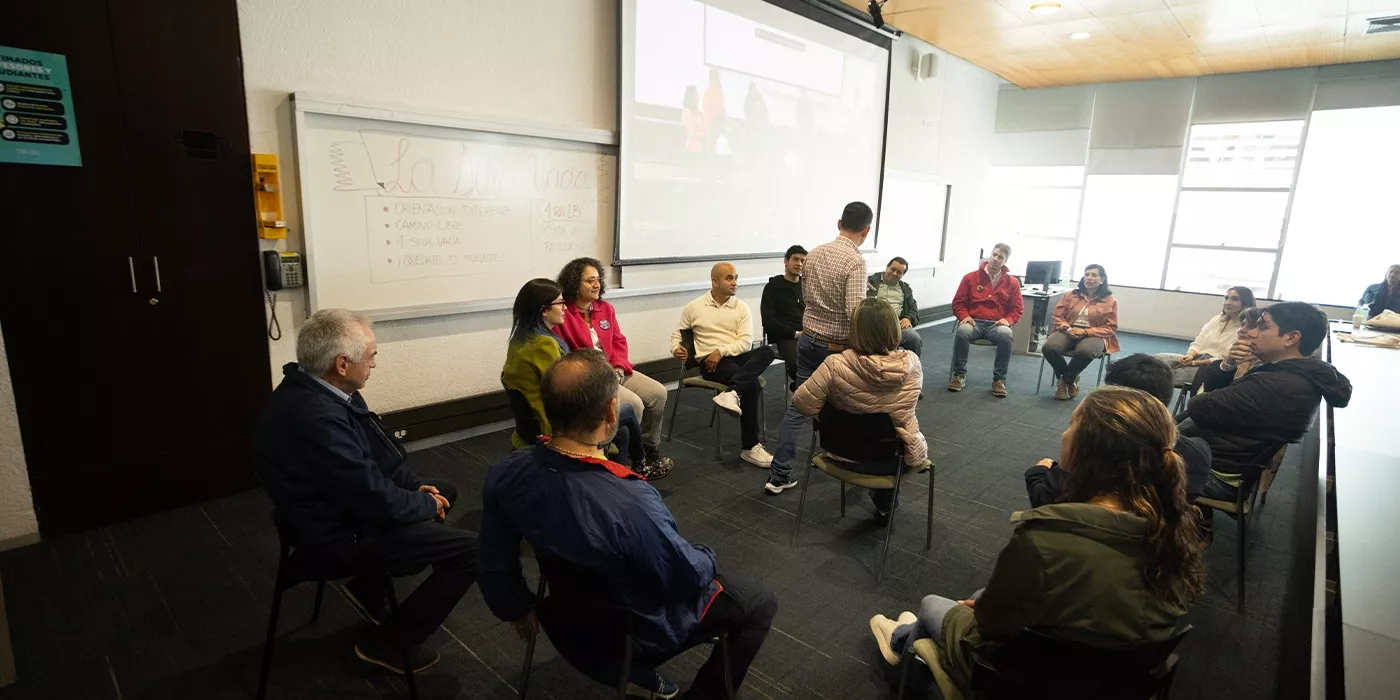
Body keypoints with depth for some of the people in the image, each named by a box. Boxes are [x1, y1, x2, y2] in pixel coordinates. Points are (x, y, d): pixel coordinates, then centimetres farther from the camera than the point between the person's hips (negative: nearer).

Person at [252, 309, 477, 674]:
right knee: (471, 550, -13)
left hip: (342, 506, 10)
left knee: (445, 491, 22)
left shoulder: (313, 389, -3)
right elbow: (375, 499, -28)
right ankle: (387, 643, 5)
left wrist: (418, 485, 1)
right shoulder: (318, 417, -35)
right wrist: (427, 504, -10)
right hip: (336, 538, -10)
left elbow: (376, 453, 9)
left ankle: (369, 585, 24)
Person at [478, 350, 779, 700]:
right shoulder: (632, 505, -41)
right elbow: (690, 574, -22)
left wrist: (518, 609, 14)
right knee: (761, 601, 14)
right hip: (638, 627, -6)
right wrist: (707, 558, 1)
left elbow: (495, 568, -6)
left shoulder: (505, 473, -22)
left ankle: (635, 671, 33)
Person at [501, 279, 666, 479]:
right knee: (627, 412, 12)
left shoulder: (520, 340, 4)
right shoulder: (544, 344, -25)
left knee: (621, 432, 18)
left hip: (537, 421, 9)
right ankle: (640, 467, 36)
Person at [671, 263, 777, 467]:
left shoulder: (741, 307, 9)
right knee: (752, 385, -31)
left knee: (766, 351, -30)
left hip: (738, 356, 3)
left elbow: (746, 341, -1)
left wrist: (721, 351, -16)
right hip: (710, 362, -3)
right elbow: (677, 334, 16)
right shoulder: (694, 307, 7)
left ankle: (732, 393, -44)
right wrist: (676, 349, -7)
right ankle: (750, 447, -24)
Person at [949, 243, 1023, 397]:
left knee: (1005, 335, -35)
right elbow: (958, 302, 9)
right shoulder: (970, 277, 8)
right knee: (962, 331, -36)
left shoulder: (1012, 282, 10)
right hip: (973, 322, 0)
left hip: (997, 325, 0)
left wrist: (1008, 320, -9)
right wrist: (964, 316, -9)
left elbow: (1017, 308, 12)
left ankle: (999, 379, -21)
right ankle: (959, 375, -21)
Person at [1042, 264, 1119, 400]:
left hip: (1094, 335, -2)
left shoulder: (1110, 301, 4)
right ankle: (1068, 379, -3)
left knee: (1085, 351, -40)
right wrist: (1068, 329, -13)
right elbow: (1058, 316, 9)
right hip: (1068, 332, 2)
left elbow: (1110, 328, 1)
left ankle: (1067, 379, -9)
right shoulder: (1071, 295, 11)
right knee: (1048, 347, -31)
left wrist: (1086, 332, -15)